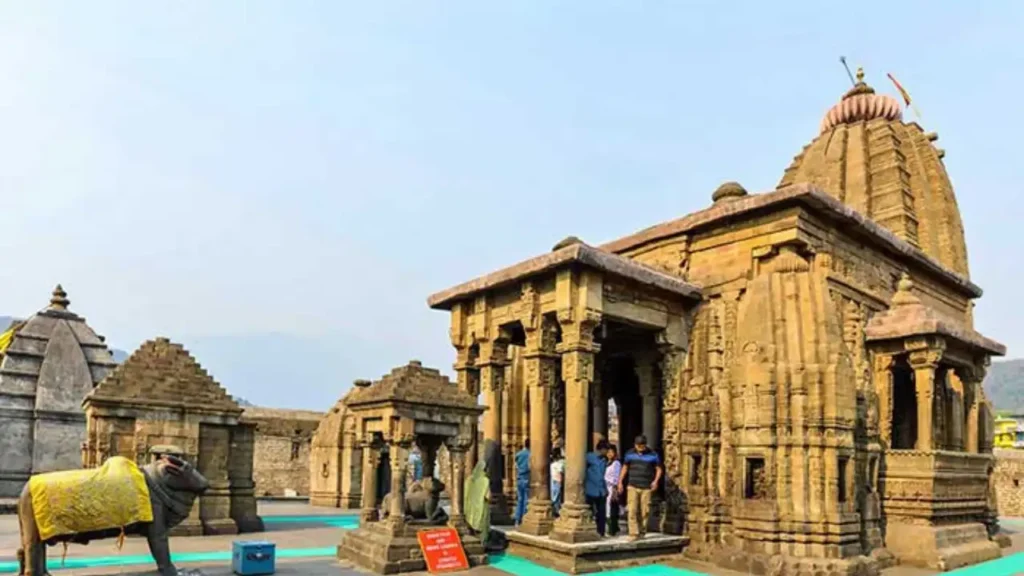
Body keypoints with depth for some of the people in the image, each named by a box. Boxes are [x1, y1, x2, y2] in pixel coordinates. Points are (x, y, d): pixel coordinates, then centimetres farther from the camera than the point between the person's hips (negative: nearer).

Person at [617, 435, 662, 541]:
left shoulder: (653, 455, 0)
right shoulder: (630, 454, 5)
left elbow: (659, 469, 6)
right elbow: (625, 467, 14)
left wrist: (655, 481, -9)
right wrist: (620, 482, 10)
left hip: (646, 488, -1)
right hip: (633, 486, 1)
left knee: (645, 511, 3)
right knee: (632, 511, -8)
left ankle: (642, 532, 20)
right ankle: (633, 534, -7)